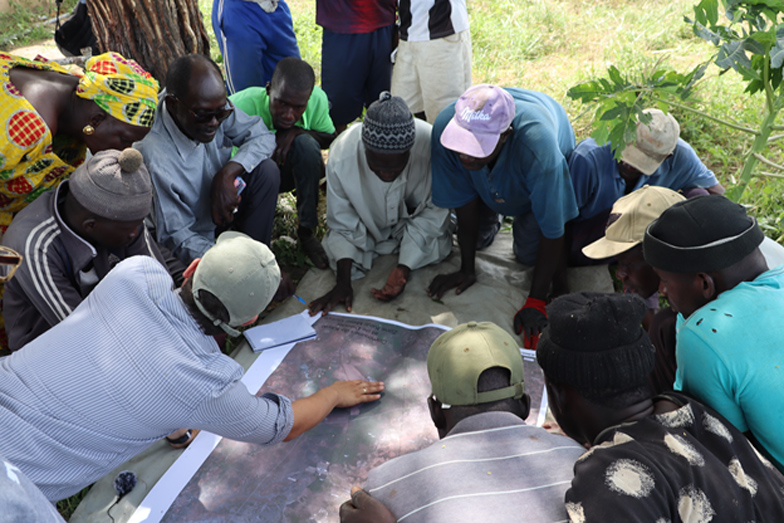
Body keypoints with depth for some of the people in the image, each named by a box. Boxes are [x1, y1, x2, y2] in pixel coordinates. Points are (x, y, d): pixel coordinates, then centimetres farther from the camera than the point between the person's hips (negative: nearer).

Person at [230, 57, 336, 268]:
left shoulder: (317, 98, -22)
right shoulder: (242, 106, -36)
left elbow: (330, 138, -7)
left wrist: (297, 131, -27)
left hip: (288, 172, 3)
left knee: (306, 144, -29)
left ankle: (306, 232, -17)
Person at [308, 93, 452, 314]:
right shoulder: (341, 156, -35)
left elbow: (433, 214, -23)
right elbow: (342, 225, -20)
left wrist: (403, 269, -31)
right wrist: (343, 282, -30)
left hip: (415, 214, 0)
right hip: (368, 220, 0)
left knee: (437, 248, -22)